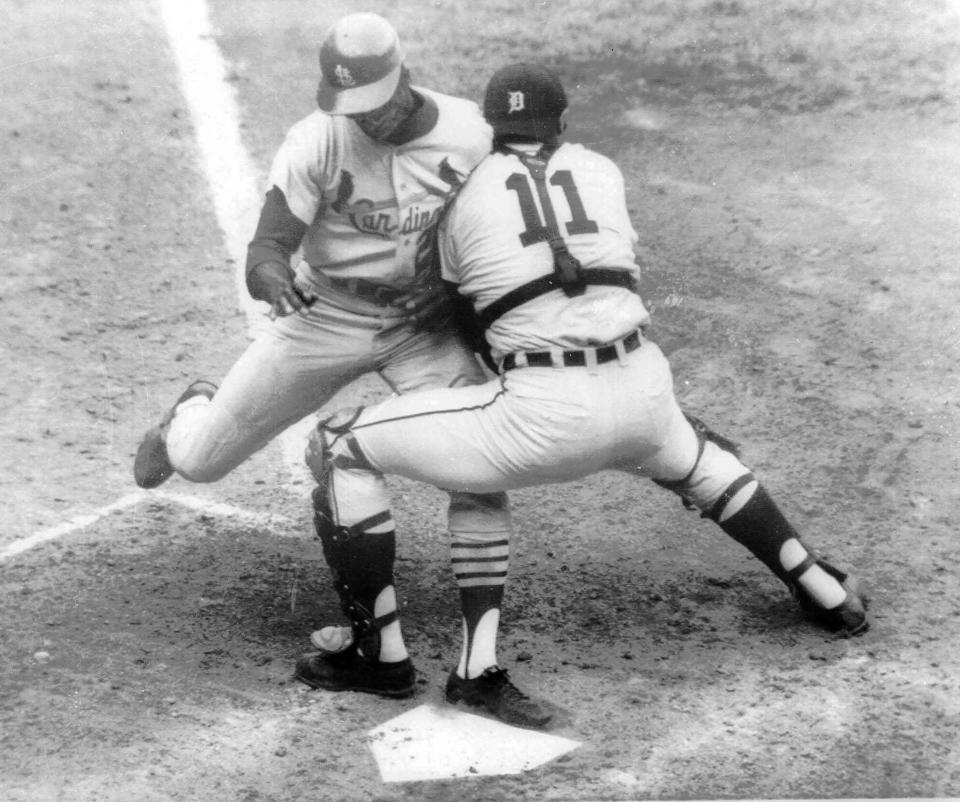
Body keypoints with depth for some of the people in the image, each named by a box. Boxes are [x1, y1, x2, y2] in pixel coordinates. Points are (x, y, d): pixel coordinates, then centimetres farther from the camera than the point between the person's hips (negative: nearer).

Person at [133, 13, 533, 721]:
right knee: (197, 461, 3)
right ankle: (192, 414, 44)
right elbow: (266, 251, -25)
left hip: (429, 323, 1)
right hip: (326, 318, 0)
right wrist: (274, 279, -49)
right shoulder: (316, 144, -21)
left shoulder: (473, 137, -16)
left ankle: (480, 668, -13)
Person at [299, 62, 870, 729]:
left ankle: (381, 647, 7)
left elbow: (459, 306, 18)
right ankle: (827, 592, 41)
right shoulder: (602, 171, 17)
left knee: (341, 447, 7)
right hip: (642, 394, 5)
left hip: (541, 414, -5)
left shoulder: (464, 193, 9)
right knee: (692, 457, 41)